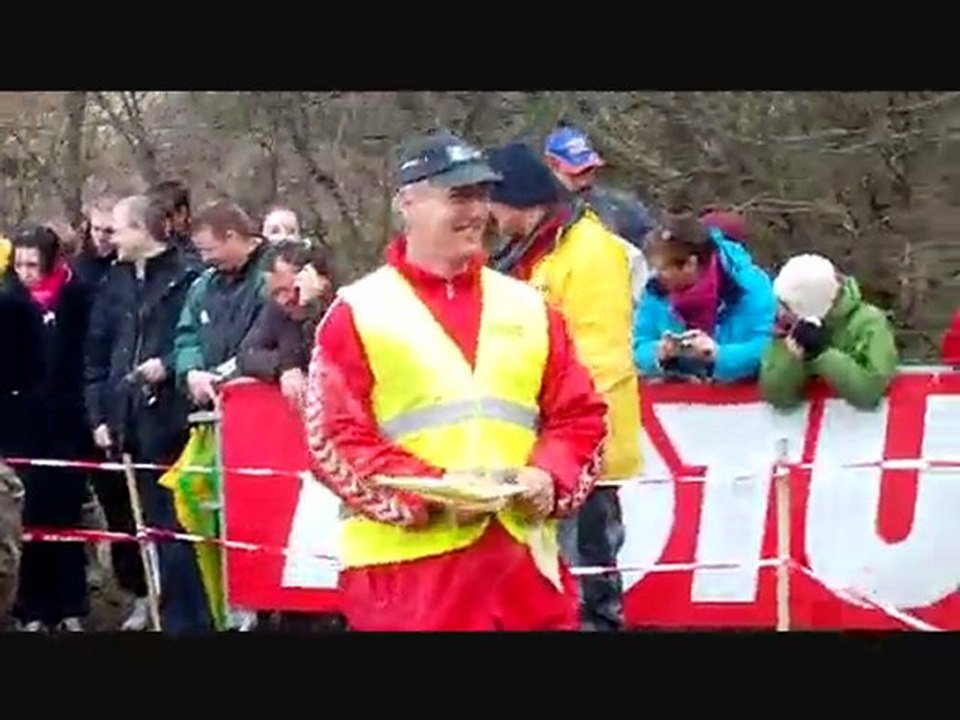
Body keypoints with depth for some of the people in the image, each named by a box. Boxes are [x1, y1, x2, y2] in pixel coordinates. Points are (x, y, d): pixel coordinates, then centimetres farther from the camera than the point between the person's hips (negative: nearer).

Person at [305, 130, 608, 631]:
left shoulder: (528, 307, 15)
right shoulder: (358, 314, 1)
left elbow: (579, 414, 15)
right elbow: (333, 438, -5)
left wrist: (549, 477, -6)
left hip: (523, 563, 4)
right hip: (407, 569, -4)